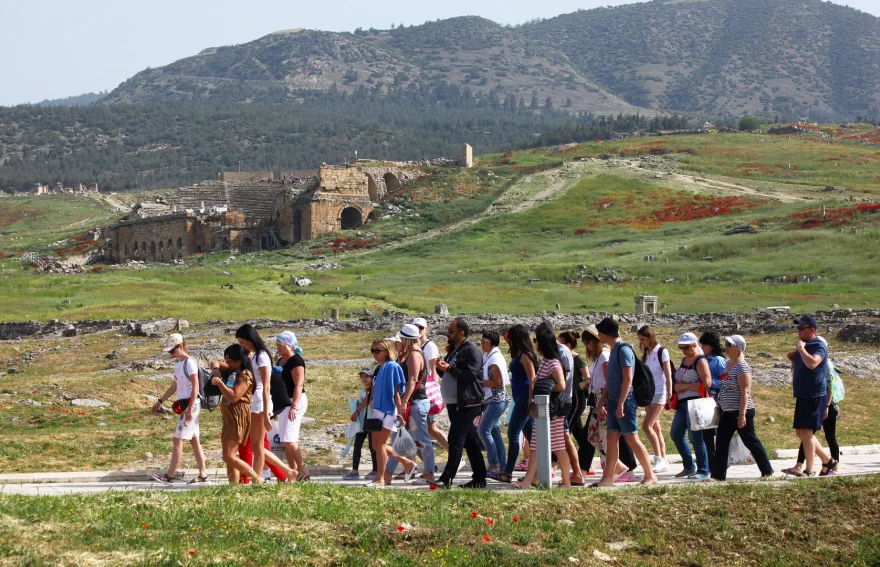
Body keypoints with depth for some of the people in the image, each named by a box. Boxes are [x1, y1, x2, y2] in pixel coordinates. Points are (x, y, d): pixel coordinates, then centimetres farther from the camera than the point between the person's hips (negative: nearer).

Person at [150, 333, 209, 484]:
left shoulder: (189, 363, -12)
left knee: (177, 438, -9)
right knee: (193, 440, 9)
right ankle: (203, 474, 12)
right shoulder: (179, 364, 15)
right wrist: (160, 401, 23)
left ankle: (170, 475, -7)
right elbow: (174, 387, 23)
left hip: (191, 404, -9)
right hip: (184, 405, 9)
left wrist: (190, 408, -20)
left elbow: (195, 387, -16)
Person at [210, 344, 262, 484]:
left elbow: (234, 396, -23)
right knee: (229, 458, 6)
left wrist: (219, 382, -16)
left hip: (239, 417, -10)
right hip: (229, 417, 10)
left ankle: (257, 479, -8)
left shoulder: (245, 375, -13)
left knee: (229, 457, -14)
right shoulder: (231, 372, 15)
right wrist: (216, 371, 6)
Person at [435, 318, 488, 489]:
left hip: (467, 404, -10)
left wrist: (449, 368, -20)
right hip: (454, 403, 10)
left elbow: (470, 374, -22)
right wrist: (442, 368, 2)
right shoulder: (454, 350, 18)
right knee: (470, 441, 11)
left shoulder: (471, 350, -11)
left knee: (456, 440, -11)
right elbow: (451, 374, 22)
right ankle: (479, 478, 14)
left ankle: (447, 478, -12)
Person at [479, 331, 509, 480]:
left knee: (484, 430, -11)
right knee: (494, 432, 9)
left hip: (496, 400, -10)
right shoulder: (488, 357, 14)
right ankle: (502, 466, 13)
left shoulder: (495, 358, -15)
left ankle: (494, 465, -7)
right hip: (491, 400, 10)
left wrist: (480, 382, -14)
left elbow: (497, 382, -19)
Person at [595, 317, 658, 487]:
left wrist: (620, 404, -23)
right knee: (612, 439, 7)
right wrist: (604, 401, 17)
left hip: (624, 403, -9)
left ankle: (650, 476, 1)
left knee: (632, 438, -5)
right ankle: (608, 478, 8)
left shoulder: (624, 350, -14)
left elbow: (628, 379, -20)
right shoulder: (614, 350, 14)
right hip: (614, 402, 9)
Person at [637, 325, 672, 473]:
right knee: (656, 428, 6)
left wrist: (670, 394, -12)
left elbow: (668, 375, -8)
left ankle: (659, 459, -9)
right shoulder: (645, 354, 12)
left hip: (659, 393, -7)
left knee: (647, 426, -15)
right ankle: (662, 460, 10)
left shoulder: (662, 352, -6)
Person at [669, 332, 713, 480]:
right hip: (682, 403, 9)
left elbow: (707, 383, -19)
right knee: (675, 434, 9)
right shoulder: (684, 360, 17)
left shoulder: (700, 361, -9)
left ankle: (703, 471, 0)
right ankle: (689, 467, 20)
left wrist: (684, 386, -15)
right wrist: (676, 386, 5)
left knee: (695, 437, -8)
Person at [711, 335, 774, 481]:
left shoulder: (742, 367, -15)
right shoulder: (728, 364, 11)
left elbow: (745, 392, -20)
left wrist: (742, 414, -24)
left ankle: (767, 470, 14)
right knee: (721, 442, 4)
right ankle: (718, 474, 6)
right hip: (727, 412, 9)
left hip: (740, 411, -9)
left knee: (750, 441, 0)